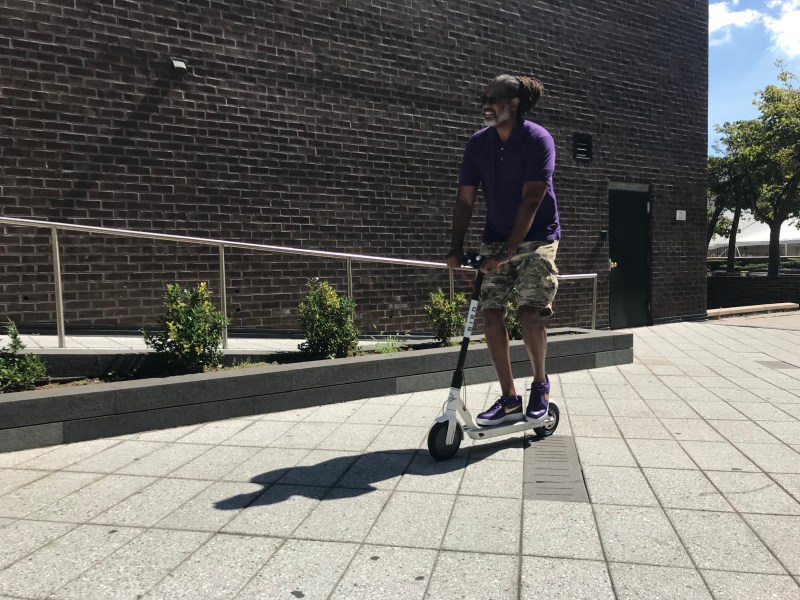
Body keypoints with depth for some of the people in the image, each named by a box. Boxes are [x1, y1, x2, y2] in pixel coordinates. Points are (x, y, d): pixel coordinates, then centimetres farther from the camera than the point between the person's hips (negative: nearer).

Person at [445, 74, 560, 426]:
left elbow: (531, 200, -21)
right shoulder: (478, 143, 1)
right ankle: (510, 400, 7)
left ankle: (540, 384, 12)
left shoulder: (538, 139, -13)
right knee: (491, 314, -5)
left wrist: (508, 251, -26)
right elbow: (465, 200, -1)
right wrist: (456, 248, -11)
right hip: (495, 241, 5)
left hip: (536, 238, -4)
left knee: (530, 314, -17)